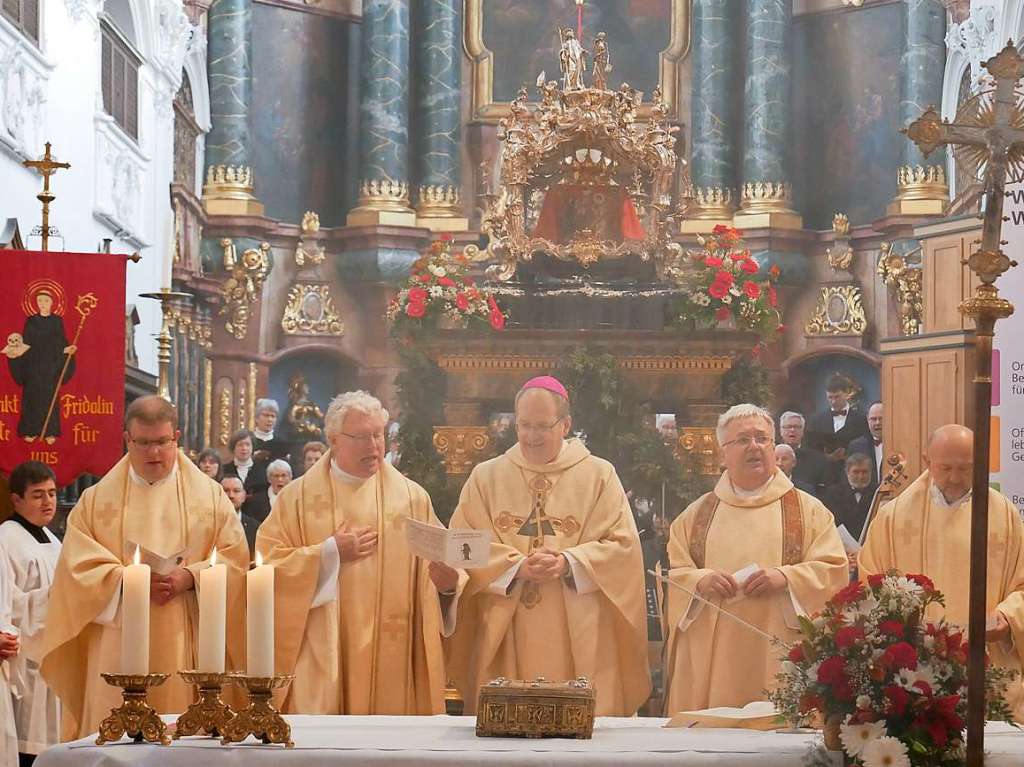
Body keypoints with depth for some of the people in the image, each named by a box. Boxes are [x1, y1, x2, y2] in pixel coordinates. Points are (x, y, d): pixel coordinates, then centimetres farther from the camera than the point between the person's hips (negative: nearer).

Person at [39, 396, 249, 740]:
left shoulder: (210, 495, 10)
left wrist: (191, 577, -13)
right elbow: (78, 567, 2)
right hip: (117, 649, 0)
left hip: (189, 648, 0)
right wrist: (126, 579, -13)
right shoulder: (95, 501, 10)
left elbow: (236, 561, 4)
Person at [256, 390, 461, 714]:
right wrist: (330, 554, -8)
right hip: (322, 654, -1)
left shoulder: (411, 497, 7)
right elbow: (267, 561, -1)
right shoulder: (298, 496, 5)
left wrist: (448, 584, -18)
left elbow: (439, 562, 3)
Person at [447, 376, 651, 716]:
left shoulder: (598, 475, 6)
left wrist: (568, 563, -15)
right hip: (506, 640, 1)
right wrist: (517, 567, -14)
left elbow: (623, 546, -1)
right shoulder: (486, 477, 9)